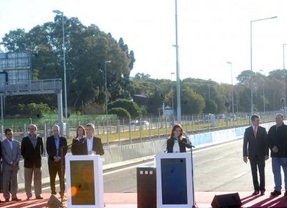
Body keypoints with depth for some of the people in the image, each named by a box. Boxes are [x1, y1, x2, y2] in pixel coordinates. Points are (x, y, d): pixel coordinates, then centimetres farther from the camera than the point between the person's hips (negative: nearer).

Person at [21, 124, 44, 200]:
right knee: (28, 179, 1)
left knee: (38, 179, 6)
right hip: (28, 162, -2)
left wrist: (39, 156, 5)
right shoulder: (25, 139, 0)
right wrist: (25, 158, -2)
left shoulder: (39, 139, 6)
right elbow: (22, 151, 2)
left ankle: (38, 194, 11)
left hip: (37, 162, 2)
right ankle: (28, 195, 6)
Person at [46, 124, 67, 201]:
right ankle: (53, 194, 6)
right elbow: (48, 150, -1)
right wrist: (54, 157, -14)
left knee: (62, 178, -2)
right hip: (52, 161, 0)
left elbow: (65, 150, 2)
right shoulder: (49, 139, 6)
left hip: (61, 160, 0)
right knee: (52, 179, 2)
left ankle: (62, 194, -1)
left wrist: (60, 157, -11)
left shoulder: (63, 139, 8)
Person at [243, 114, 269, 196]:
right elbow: (245, 143, 1)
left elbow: (266, 142, -1)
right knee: (254, 172, 3)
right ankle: (256, 189, 8)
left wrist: (266, 154, -8)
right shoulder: (247, 130, 0)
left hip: (261, 154, -1)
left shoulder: (262, 130, -1)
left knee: (262, 172, 2)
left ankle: (262, 189, 8)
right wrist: (245, 155, -4)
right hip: (252, 154, 1)